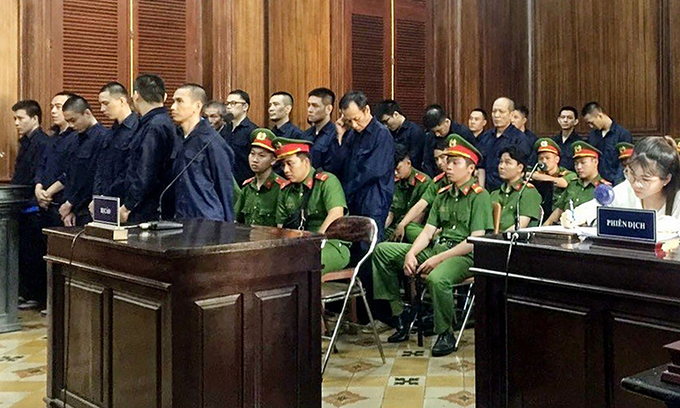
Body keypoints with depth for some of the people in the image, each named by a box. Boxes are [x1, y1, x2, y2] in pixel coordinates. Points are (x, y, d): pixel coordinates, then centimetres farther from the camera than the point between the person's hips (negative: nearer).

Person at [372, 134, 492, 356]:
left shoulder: (479, 196, -6)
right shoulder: (443, 195, 17)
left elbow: (475, 240, -14)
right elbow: (428, 231, 12)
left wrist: (439, 259, -18)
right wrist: (410, 254, -8)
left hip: (463, 255, -8)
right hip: (436, 247, 8)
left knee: (437, 278, -41)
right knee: (382, 250, -1)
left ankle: (446, 335, -15)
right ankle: (400, 314, 2)